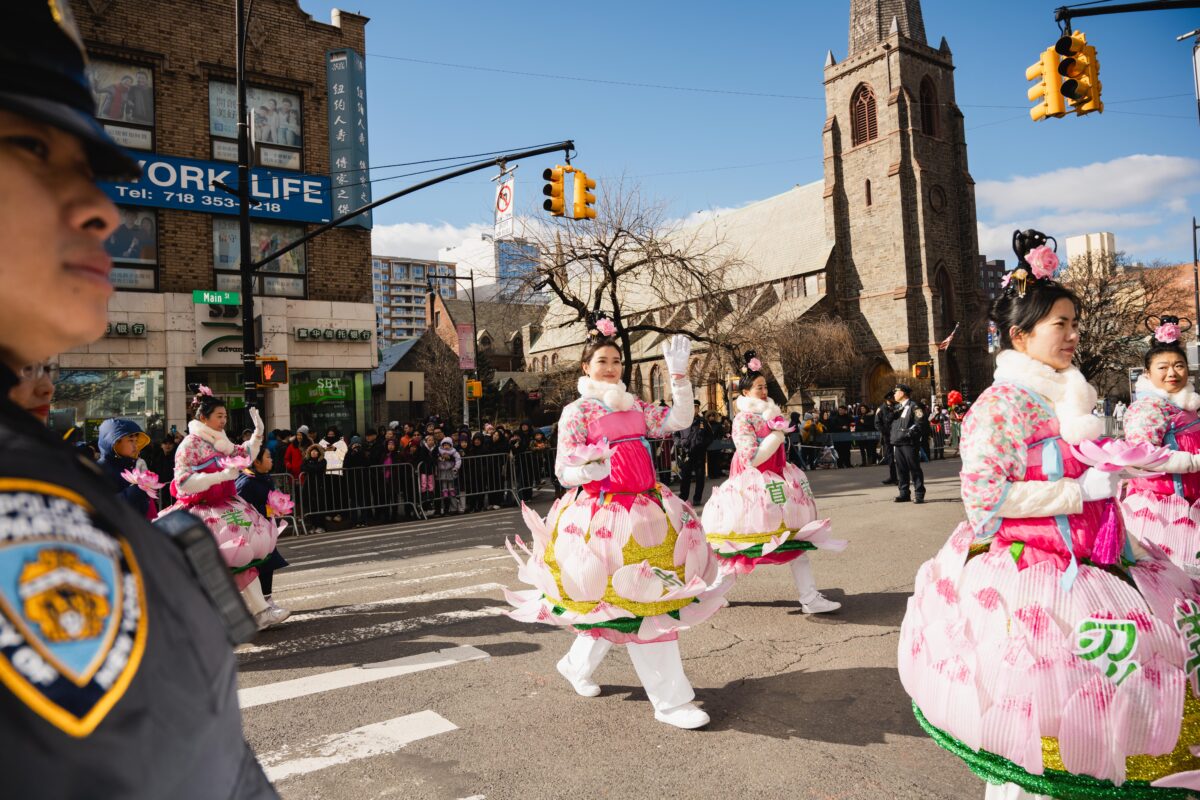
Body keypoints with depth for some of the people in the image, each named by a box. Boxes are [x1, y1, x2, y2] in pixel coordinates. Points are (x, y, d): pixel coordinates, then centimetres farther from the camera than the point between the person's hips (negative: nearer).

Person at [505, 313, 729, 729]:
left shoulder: (635, 406, 13)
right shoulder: (576, 412, -3)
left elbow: (679, 420, 3)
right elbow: (564, 472, -7)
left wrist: (679, 374, -4)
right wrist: (591, 470, -28)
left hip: (645, 510, 7)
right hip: (604, 516, -6)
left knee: (617, 604, 14)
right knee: (638, 605, -5)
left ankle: (576, 664, 37)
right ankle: (671, 701, 5)